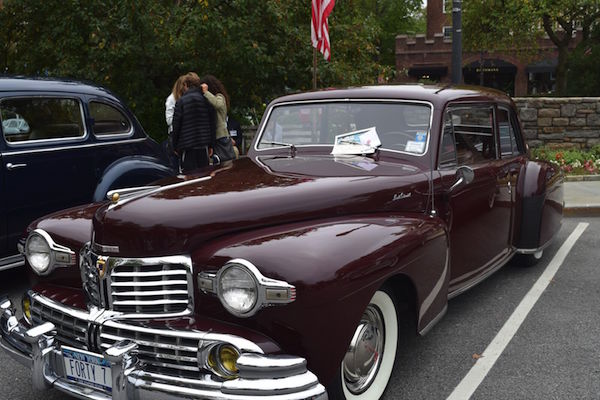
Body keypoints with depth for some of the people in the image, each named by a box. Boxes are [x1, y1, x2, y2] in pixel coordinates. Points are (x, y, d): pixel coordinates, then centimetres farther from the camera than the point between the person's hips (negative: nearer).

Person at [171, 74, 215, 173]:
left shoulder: (181, 101, -5)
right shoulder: (206, 100, 7)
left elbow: (176, 126, -3)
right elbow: (212, 124, 9)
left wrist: (175, 146, 6)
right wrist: (211, 145, 13)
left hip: (187, 146, -4)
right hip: (203, 145, 4)